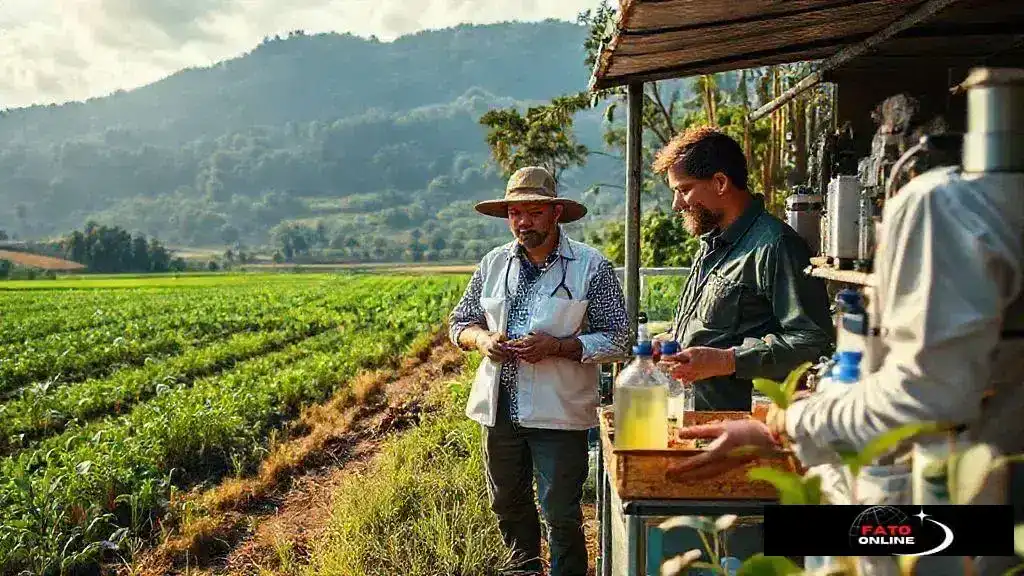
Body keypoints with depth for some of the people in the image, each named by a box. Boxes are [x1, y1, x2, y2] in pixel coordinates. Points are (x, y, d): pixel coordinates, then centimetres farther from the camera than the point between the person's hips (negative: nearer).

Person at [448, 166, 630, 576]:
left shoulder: (591, 267, -7)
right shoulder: (493, 264, 7)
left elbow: (618, 340, -7)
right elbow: (460, 322, 15)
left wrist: (557, 347, -20)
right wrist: (482, 339, -8)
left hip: (558, 414, -5)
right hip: (500, 409, 5)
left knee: (561, 515, 2)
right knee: (507, 505, 19)